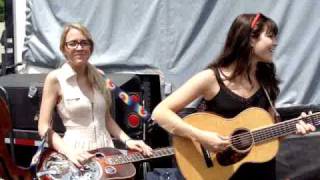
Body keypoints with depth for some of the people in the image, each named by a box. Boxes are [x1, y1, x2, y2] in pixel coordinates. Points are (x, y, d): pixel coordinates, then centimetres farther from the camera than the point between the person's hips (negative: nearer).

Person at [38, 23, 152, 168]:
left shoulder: (98, 76, 10)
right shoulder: (55, 79, -4)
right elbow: (44, 127, -8)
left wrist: (127, 140, 3)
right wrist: (69, 152, -20)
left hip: (106, 150, 4)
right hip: (78, 155, -4)